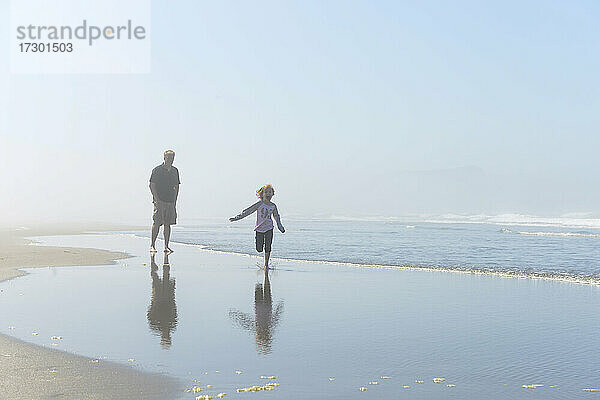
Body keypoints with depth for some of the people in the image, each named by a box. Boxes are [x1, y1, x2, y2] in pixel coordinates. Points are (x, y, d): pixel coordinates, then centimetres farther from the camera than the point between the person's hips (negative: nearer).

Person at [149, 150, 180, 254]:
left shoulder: (175, 171, 14)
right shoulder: (157, 170, -2)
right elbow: (152, 185, -5)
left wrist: (175, 200, 10)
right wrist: (156, 199, -13)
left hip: (171, 202, 5)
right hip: (160, 201, -5)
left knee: (167, 224, 5)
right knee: (156, 223, -8)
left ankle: (166, 246, 7)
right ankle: (152, 245, -2)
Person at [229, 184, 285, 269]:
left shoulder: (273, 206, 3)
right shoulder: (259, 204, -8)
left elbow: (277, 217, 19)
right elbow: (248, 211, -9)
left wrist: (281, 227, 22)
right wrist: (236, 218, -13)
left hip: (269, 228, 2)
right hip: (259, 228, -2)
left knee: (268, 247, -2)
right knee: (259, 249, -3)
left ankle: (266, 264, 12)